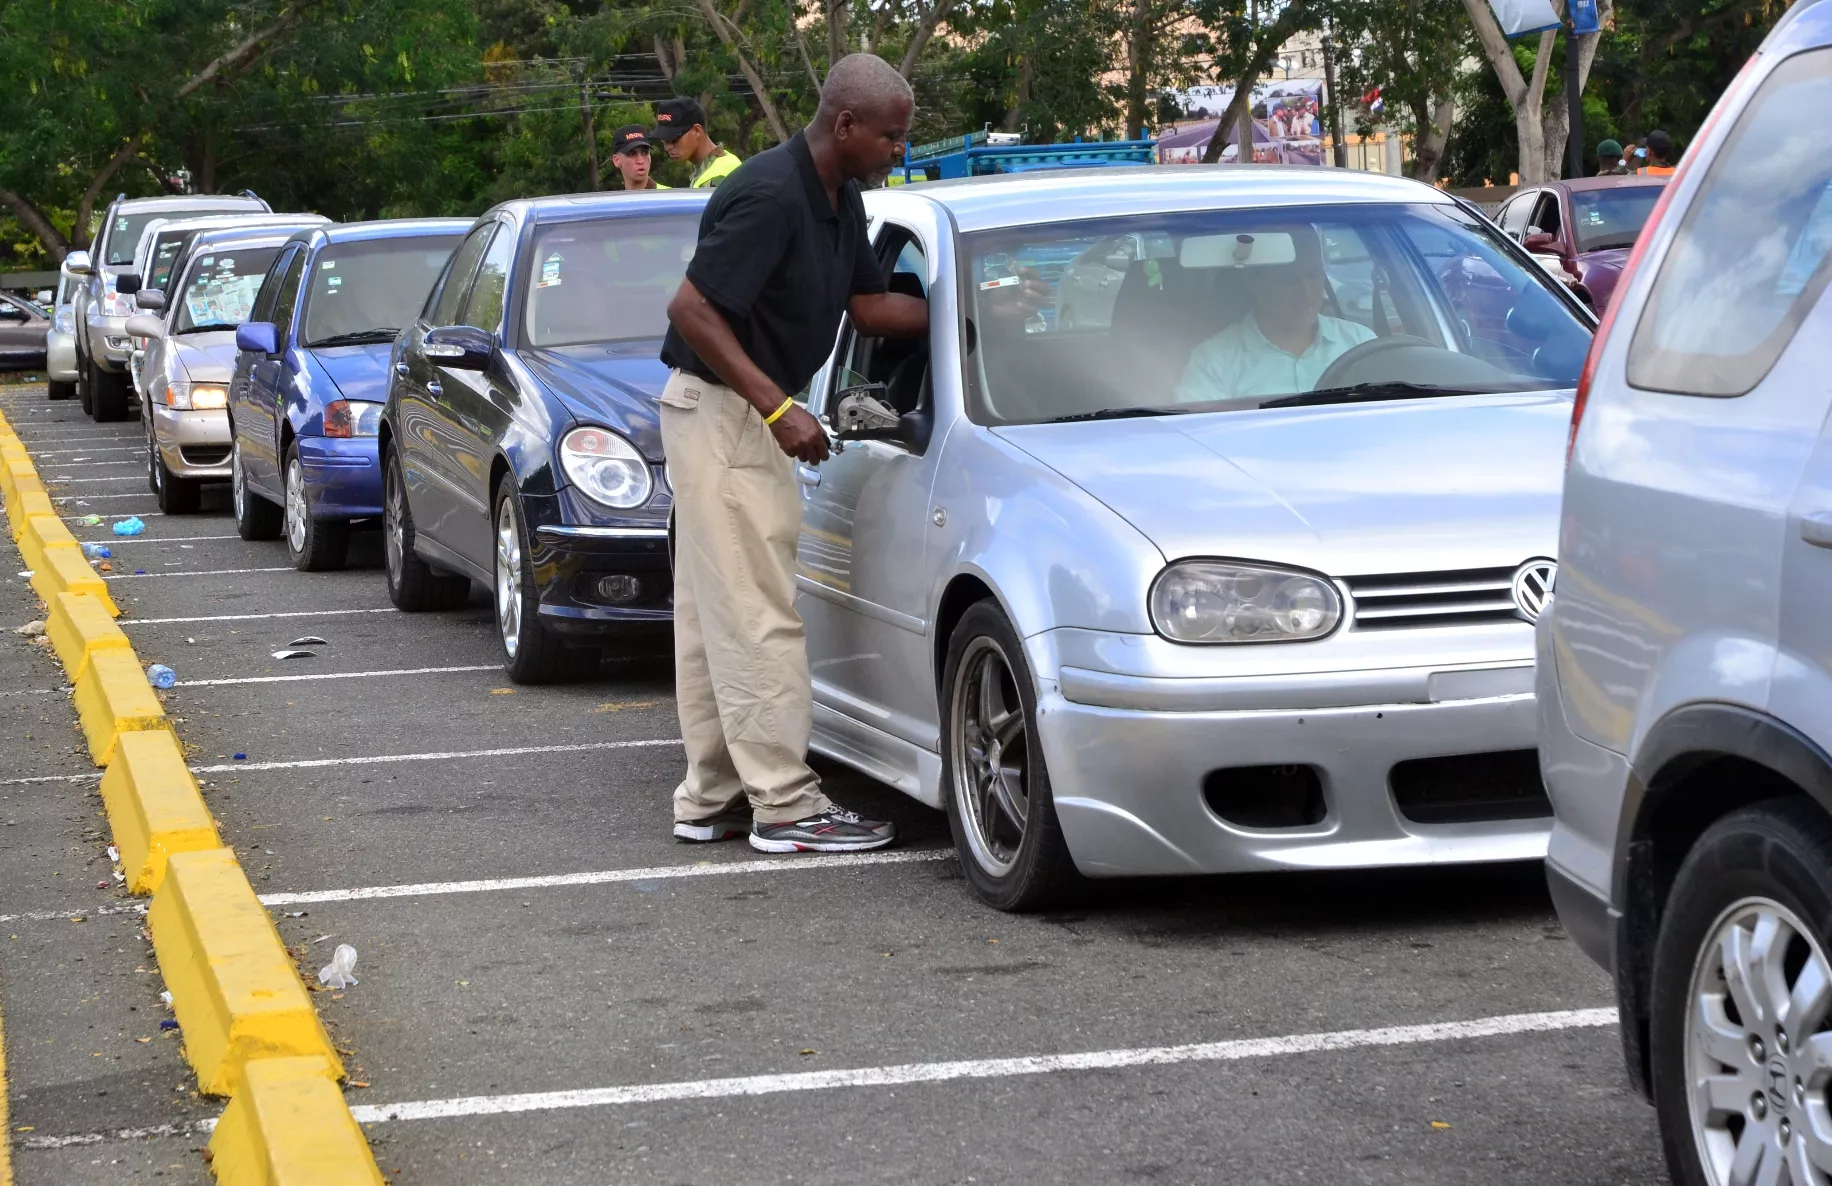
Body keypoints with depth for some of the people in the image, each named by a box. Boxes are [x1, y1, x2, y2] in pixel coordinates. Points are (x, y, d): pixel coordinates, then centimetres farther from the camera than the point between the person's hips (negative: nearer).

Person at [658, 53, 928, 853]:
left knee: (714, 616, 12)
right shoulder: (768, 196, -22)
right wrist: (776, 406, -26)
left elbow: (868, 306, 16)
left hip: (743, 417, 10)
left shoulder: (840, 199, 8)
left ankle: (711, 797, 18)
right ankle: (783, 804, -7)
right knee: (757, 613, -9)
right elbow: (691, 309, -24)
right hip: (719, 408, -10)